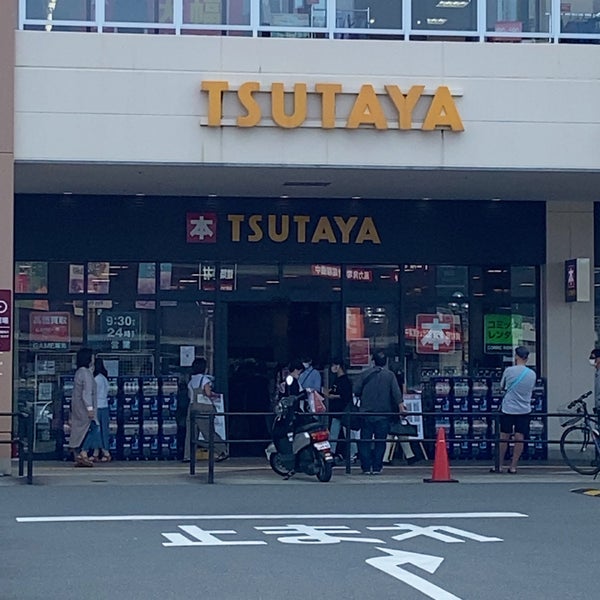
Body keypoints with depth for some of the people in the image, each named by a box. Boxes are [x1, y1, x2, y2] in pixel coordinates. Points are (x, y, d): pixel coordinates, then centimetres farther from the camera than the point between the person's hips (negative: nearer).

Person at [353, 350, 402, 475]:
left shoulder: (364, 374, 0)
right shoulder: (390, 375, -2)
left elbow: (356, 391, -1)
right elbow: (396, 393, -7)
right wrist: (401, 408, -5)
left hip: (366, 413, 0)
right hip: (383, 413, 0)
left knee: (365, 441, 7)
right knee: (380, 441, 7)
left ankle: (366, 467, 3)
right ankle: (376, 468, 3)